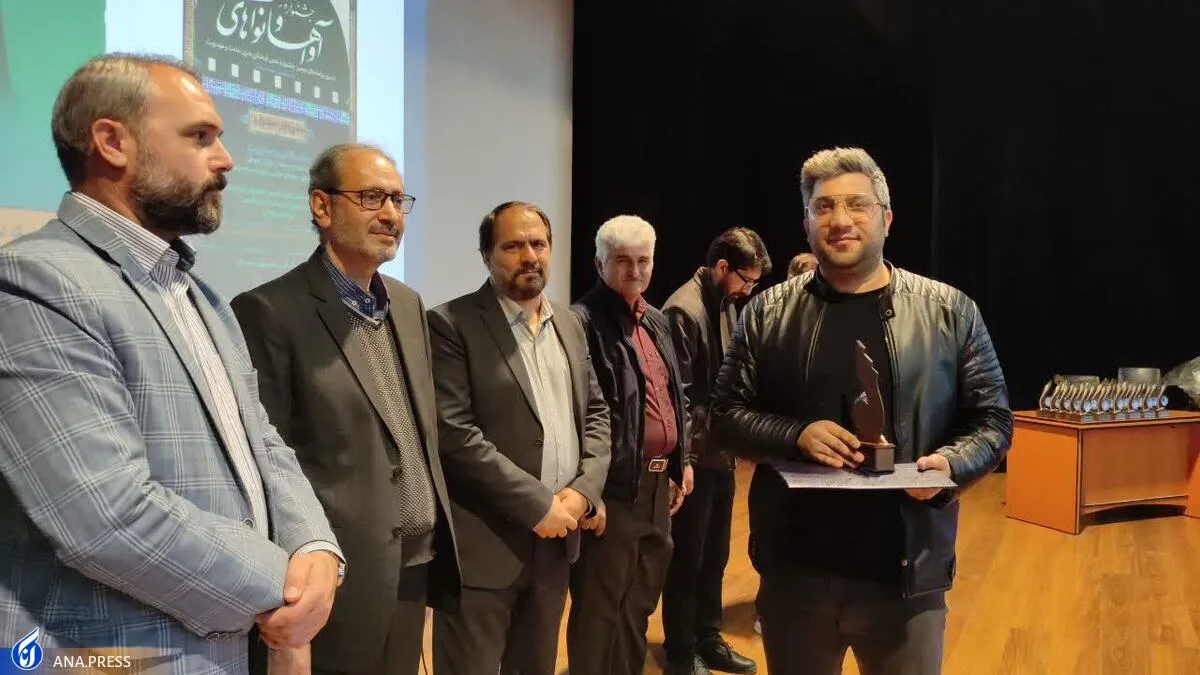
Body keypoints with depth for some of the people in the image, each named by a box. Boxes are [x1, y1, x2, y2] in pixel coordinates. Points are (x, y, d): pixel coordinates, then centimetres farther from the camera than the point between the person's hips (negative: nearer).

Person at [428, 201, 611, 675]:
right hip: (485, 542, -6)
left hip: (556, 535, 6)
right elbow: (453, 434, -18)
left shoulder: (569, 324, 11)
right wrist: (537, 504, -17)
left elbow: (597, 412, 12)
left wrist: (583, 490, -5)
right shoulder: (451, 325, -10)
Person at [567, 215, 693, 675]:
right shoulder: (583, 322, -14)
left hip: (657, 483, 8)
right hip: (615, 486, -8)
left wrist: (681, 462, 17)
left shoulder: (656, 321, 13)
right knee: (600, 610, 5)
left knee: (640, 603, 20)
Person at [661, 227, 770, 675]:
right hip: (696, 457, -8)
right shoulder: (683, 310, -18)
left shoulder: (727, 305, 10)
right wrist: (686, 458, -17)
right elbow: (677, 395, -19)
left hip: (720, 454, 8)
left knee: (714, 557, 18)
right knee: (686, 559, 6)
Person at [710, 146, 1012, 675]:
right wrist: (796, 434, -15)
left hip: (908, 575, 0)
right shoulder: (767, 313, 2)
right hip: (795, 571, 1)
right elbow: (728, 413, 3)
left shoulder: (951, 312, 1)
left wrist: (951, 464, -16)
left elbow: (992, 419, 5)